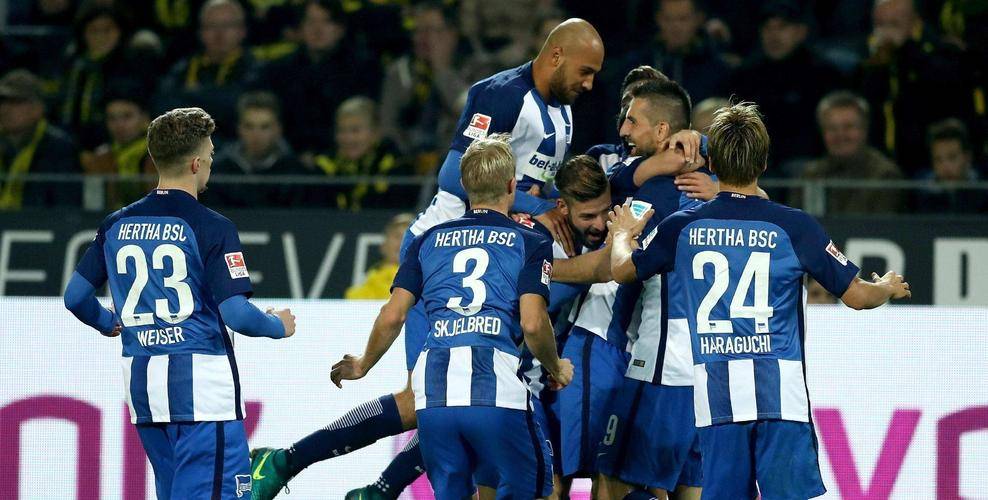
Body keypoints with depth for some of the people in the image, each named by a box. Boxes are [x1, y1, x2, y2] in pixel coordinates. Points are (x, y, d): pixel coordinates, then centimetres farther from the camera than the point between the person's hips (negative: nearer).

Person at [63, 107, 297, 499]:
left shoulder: (116, 226, 8)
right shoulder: (211, 228, -10)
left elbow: (75, 296, 13)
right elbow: (236, 314, -15)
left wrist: (107, 323, 34)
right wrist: (279, 326, 6)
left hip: (140, 380, 7)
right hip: (200, 380, -7)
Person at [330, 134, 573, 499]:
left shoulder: (429, 240, 19)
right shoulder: (530, 243, 10)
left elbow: (392, 317, 12)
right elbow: (532, 323, -3)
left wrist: (362, 366, 29)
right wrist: (556, 369, 16)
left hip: (434, 389, 3)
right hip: (496, 386, -3)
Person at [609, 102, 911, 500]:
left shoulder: (683, 227, 4)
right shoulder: (793, 226, -3)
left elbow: (622, 269, 20)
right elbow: (857, 296, 3)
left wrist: (623, 234, 43)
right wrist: (889, 287, 26)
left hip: (714, 396, 2)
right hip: (780, 392, -2)